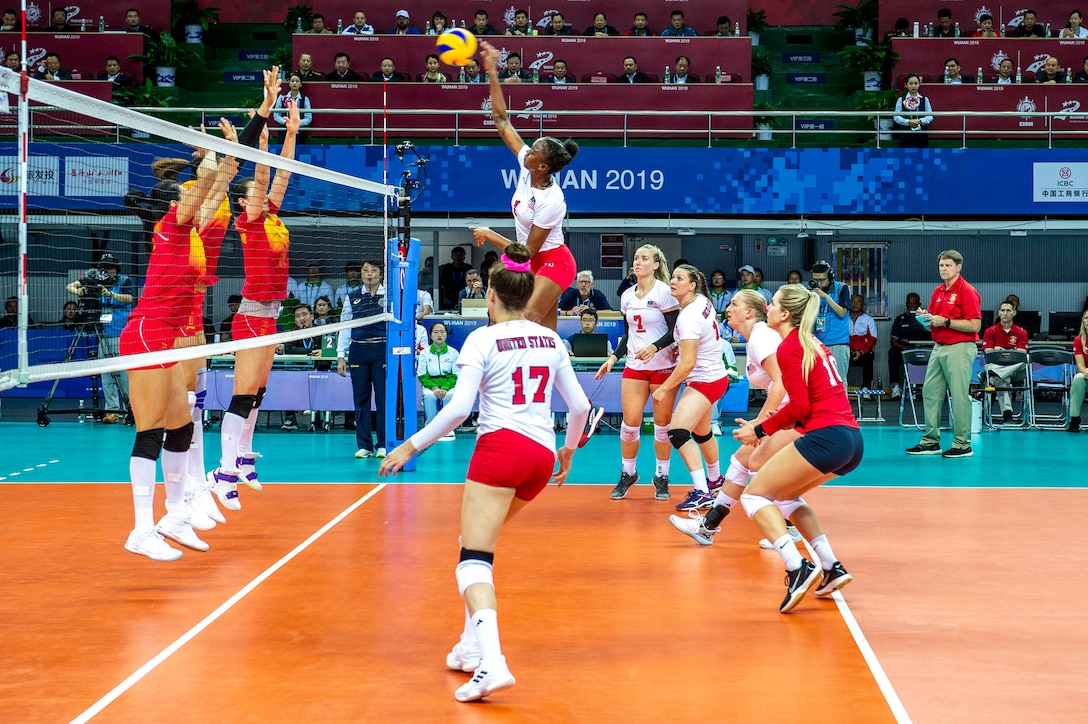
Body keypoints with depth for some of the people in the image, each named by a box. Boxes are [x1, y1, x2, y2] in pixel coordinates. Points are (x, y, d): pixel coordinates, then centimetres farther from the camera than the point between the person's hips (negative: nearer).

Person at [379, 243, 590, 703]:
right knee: (481, 541, 23)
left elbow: (458, 408, -13)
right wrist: (569, 448, 30)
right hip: (543, 455, 7)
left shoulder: (482, 340, -4)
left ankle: (491, 663, -30)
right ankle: (471, 647, 21)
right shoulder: (550, 339, 13)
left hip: (500, 445, -6)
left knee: (474, 560, -10)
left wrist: (412, 445, -5)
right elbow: (579, 405, 13)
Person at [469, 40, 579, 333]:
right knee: (545, 334, 7)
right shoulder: (527, 164, -6)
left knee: (527, 321, -22)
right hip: (540, 263, 8)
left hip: (554, 262, -8)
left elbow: (528, 251, -22)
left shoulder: (550, 201, -26)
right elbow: (501, 119, -3)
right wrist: (492, 73, -9)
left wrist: (491, 235, -16)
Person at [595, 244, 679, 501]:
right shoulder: (627, 296, 9)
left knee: (662, 423, 1)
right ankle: (628, 473, 15)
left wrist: (654, 347, -25)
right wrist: (613, 357, 6)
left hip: (663, 365, -4)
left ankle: (661, 477, 14)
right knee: (630, 422, -3)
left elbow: (675, 331, -11)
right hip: (634, 366, 4)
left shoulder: (665, 292, -8)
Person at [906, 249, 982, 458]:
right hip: (939, 347, 9)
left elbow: (975, 325, -16)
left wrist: (945, 322, -19)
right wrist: (925, 318, 0)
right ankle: (931, 441, 15)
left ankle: (962, 445, 1)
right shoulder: (937, 292, 14)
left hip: (960, 349, -8)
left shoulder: (967, 291, -9)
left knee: (959, 397, -5)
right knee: (930, 393, 9)